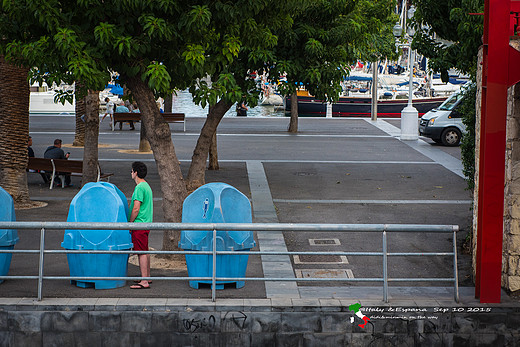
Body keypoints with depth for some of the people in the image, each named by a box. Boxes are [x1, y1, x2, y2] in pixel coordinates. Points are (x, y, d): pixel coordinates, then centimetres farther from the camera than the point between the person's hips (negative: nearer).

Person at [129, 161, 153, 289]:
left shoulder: (139, 188, -17)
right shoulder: (146, 186, 14)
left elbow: (136, 209, -21)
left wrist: (130, 223, -10)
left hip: (139, 225, -10)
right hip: (146, 223, 10)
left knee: (141, 252, -9)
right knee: (145, 251, 17)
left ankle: (144, 282, -10)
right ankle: (147, 277, 25)